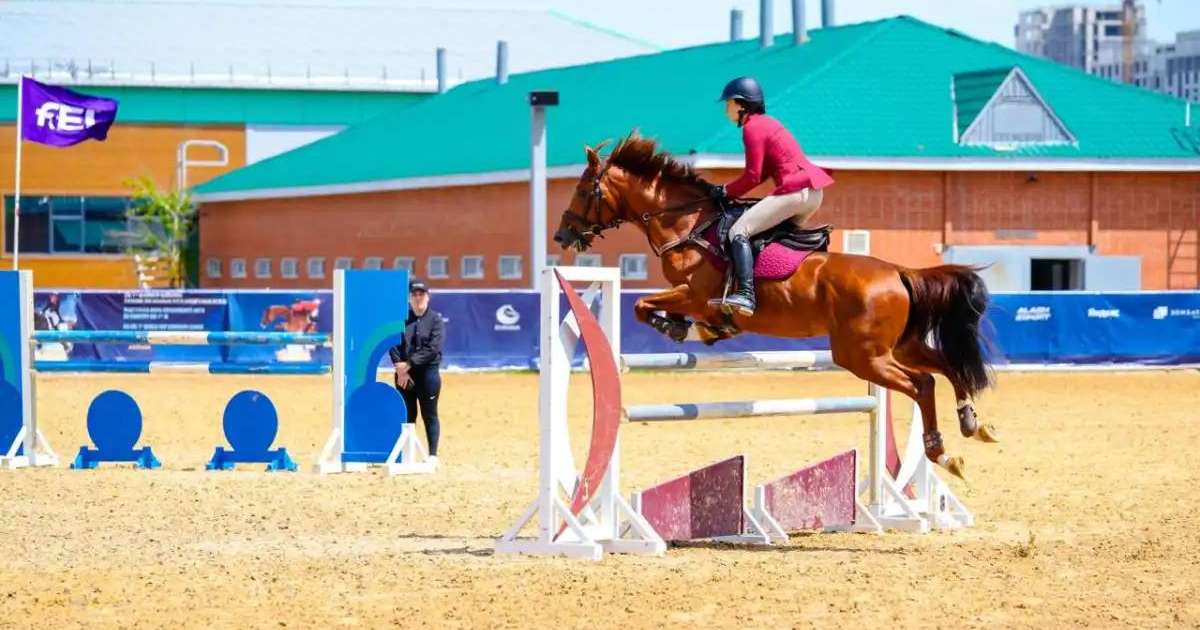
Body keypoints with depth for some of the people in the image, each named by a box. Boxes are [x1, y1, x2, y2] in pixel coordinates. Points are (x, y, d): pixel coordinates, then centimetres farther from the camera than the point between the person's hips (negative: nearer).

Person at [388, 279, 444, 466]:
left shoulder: (435, 319, 0)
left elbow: (433, 349, -11)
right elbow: (393, 345, 1)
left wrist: (409, 364, -16)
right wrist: (401, 369, -12)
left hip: (428, 372, -3)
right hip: (403, 373, 3)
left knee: (429, 415, 1)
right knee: (406, 415, 6)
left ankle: (433, 454, 4)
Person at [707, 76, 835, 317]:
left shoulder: (752, 128, -7)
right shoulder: (766, 124, 23)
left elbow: (753, 177, -10)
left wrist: (727, 192, 4)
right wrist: (731, 190, 17)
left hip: (796, 191, -10)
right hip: (813, 192, 10)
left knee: (739, 231, -14)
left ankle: (745, 295, -29)